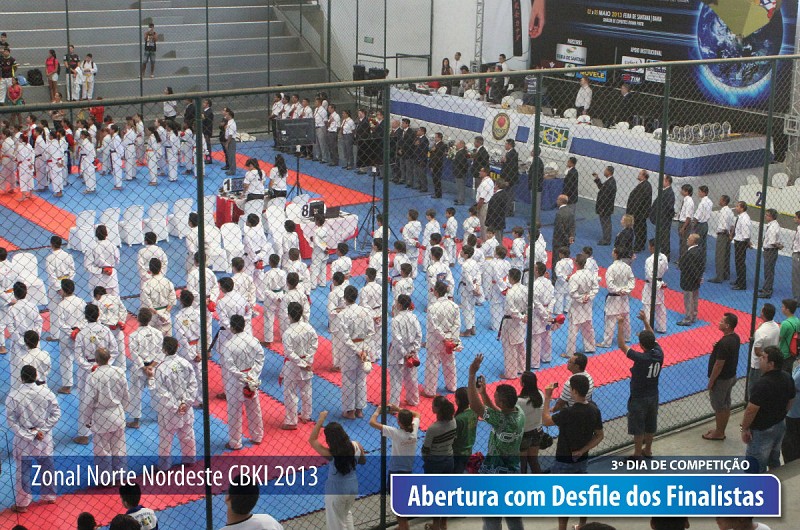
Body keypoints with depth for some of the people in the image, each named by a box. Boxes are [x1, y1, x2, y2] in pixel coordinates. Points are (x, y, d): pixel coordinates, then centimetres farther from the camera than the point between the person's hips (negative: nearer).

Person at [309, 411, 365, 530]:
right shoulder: (356, 446, -15)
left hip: (336, 491, -5)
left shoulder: (330, 454, -27)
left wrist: (320, 420, -18)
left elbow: (312, 440, -17)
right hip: (353, 488, 5)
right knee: (347, 513, 33)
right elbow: (363, 462, 4)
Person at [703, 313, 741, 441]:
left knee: (719, 406, 7)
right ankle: (721, 430, 32)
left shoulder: (724, 343, -29)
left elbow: (719, 365, -25)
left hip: (721, 379, -9)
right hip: (731, 376, 9)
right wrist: (717, 347, -4)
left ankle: (718, 433, 19)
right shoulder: (735, 338, -1)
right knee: (726, 405, 19)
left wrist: (711, 381, -15)